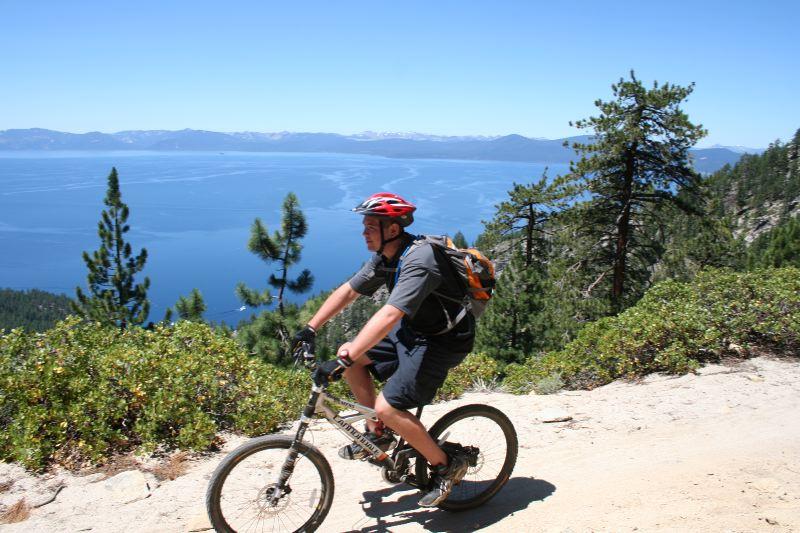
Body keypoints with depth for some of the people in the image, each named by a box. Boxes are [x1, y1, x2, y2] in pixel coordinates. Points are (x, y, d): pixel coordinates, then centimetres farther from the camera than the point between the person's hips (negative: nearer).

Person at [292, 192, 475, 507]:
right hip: (413, 330, 9)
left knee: (387, 407, -19)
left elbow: (388, 316, -39)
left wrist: (344, 361, -42)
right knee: (350, 354, 4)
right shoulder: (385, 257, 0)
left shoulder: (418, 262, -29)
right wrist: (310, 329, 0)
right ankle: (377, 435, 16)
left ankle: (446, 466, 2)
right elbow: (347, 292, 5)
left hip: (442, 340, -9)